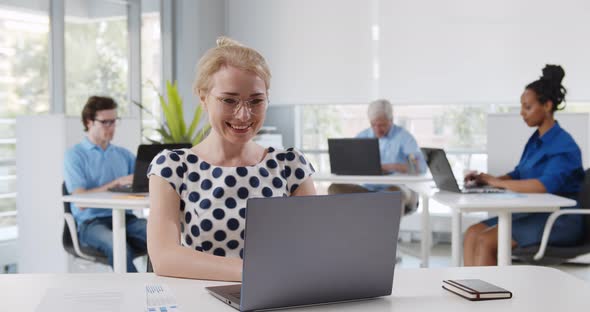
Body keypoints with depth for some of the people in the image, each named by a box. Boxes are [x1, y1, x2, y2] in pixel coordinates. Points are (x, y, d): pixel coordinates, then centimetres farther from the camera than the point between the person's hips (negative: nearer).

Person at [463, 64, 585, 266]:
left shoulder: (563, 146, -16)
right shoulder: (536, 140, 13)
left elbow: (545, 185, -30)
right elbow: (518, 175, 19)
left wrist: (498, 182, -23)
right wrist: (486, 179, -2)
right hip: (532, 213, 9)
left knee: (486, 240, -23)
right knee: (472, 233, -8)